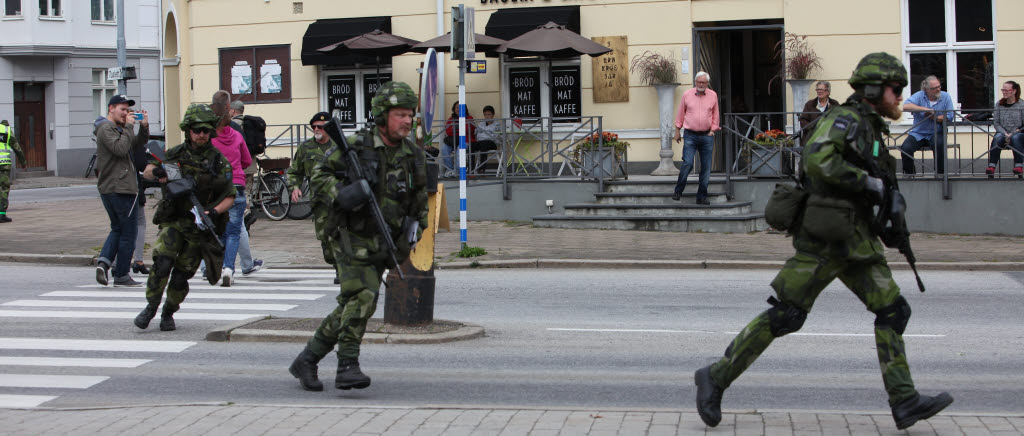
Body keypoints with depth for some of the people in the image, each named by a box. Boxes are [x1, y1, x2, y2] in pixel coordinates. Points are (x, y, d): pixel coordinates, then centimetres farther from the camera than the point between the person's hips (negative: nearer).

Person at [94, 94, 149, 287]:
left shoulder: (116, 128, 19)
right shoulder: (106, 128, -12)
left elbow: (137, 144, 17)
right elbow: (120, 148, -27)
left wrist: (144, 126, 2)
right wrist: (128, 127, -18)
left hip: (107, 189, 10)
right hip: (121, 188, -10)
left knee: (117, 229, 18)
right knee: (128, 233, 0)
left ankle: (104, 260, -3)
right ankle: (121, 275, 4)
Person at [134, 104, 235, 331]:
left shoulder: (219, 161, -3)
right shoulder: (176, 154, 3)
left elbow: (229, 197, -2)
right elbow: (146, 172, 10)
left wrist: (214, 212, -21)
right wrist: (157, 171, -14)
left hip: (199, 226, -1)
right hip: (172, 222, 1)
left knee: (181, 275, -1)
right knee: (162, 264, -17)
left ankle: (169, 313, 20)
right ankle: (151, 307, -2)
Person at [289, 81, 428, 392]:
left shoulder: (414, 156, 7)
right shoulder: (356, 146, -8)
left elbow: (420, 200, 19)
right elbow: (319, 175, -3)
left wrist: (415, 227, 3)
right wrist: (339, 195, -22)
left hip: (382, 245, 5)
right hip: (352, 237, -5)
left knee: (351, 308, 7)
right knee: (362, 297, -23)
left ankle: (306, 361, 20)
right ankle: (347, 367, -18)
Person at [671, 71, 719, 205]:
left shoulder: (713, 95, 5)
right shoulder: (687, 95, 1)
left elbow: (715, 115, 14)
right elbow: (680, 113, 10)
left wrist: (712, 131, 7)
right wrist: (677, 131, 10)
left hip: (706, 135, 2)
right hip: (690, 135, -2)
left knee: (706, 167, 1)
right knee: (687, 163, -14)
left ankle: (702, 196, 8)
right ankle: (678, 191, 3)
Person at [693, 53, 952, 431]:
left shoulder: (871, 129, 18)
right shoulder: (844, 118, -11)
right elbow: (817, 161, -29)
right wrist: (869, 183, -21)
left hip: (853, 240, 9)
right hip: (824, 237, -9)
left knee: (892, 310, 1)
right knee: (785, 316, -6)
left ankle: (905, 402, -1)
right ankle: (716, 378, 4)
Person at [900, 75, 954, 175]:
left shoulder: (945, 97, 4)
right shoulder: (919, 96, 0)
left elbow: (949, 116, -3)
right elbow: (906, 106, -19)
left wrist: (934, 117, -17)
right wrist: (925, 109, -21)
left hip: (936, 134, 0)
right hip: (918, 133, 0)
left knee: (939, 144, -35)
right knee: (906, 148, -25)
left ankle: (940, 173, -17)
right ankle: (909, 173, -1)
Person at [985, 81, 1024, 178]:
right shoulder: (999, 104, 8)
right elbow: (995, 123, 3)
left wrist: (1013, 134, -16)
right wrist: (1005, 133, -13)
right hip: (1003, 133, 2)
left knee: (1015, 138, -36)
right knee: (997, 138, -31)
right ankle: (991, 167, -42)